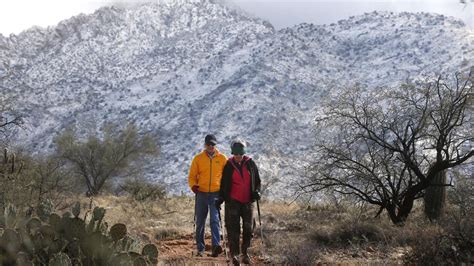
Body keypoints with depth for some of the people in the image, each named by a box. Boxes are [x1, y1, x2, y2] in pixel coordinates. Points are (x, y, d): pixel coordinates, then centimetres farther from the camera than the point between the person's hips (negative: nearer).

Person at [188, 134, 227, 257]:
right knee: (200, 222, 6)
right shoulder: (198, 158, 7)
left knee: (215, 220, -16)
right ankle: (200, 248, 14)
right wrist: (193, 185, -10)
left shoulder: (222, 158, 6)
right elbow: (192, 176, 10)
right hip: (201, 194, 2)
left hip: (216, 194, -2)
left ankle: (216, 245, -23)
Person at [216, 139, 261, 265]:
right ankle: (234, 253, 0)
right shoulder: (228, 165, 0)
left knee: (248, 227, 1)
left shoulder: (250, 163, 3)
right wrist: (221, 198, -2)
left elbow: (257, 180, 12)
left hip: (248, 201, 2)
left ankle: (245, 251, 17)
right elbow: (223, 183, 6)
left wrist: (257, 191, -5)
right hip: (233, 201, -1)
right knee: (233, 228, -5)